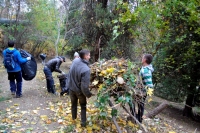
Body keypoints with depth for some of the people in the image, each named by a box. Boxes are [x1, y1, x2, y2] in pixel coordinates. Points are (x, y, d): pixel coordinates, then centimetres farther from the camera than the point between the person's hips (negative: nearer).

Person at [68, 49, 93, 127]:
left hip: (71, 88, 5)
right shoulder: (86, 69, -36)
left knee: (73, 104, 29)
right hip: (79, 91, -5)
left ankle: (74, 117, 51)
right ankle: (83, 122, 29)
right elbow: (84, 86, -31)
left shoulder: (75, 61, -17)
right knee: (83, 106, 21)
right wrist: (88, 94, -15)